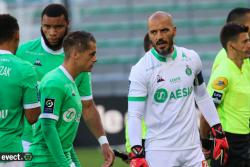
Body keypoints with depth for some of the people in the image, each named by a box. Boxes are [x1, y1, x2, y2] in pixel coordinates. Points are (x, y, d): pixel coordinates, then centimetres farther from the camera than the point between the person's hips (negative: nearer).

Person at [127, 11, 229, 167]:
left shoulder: (191, 59, 5)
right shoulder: (141, 70, -9)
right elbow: (134, 115, -11)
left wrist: (218, 132, 15)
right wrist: (137, 153, -21)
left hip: (192, 148, 4)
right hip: (159, 152, -4)